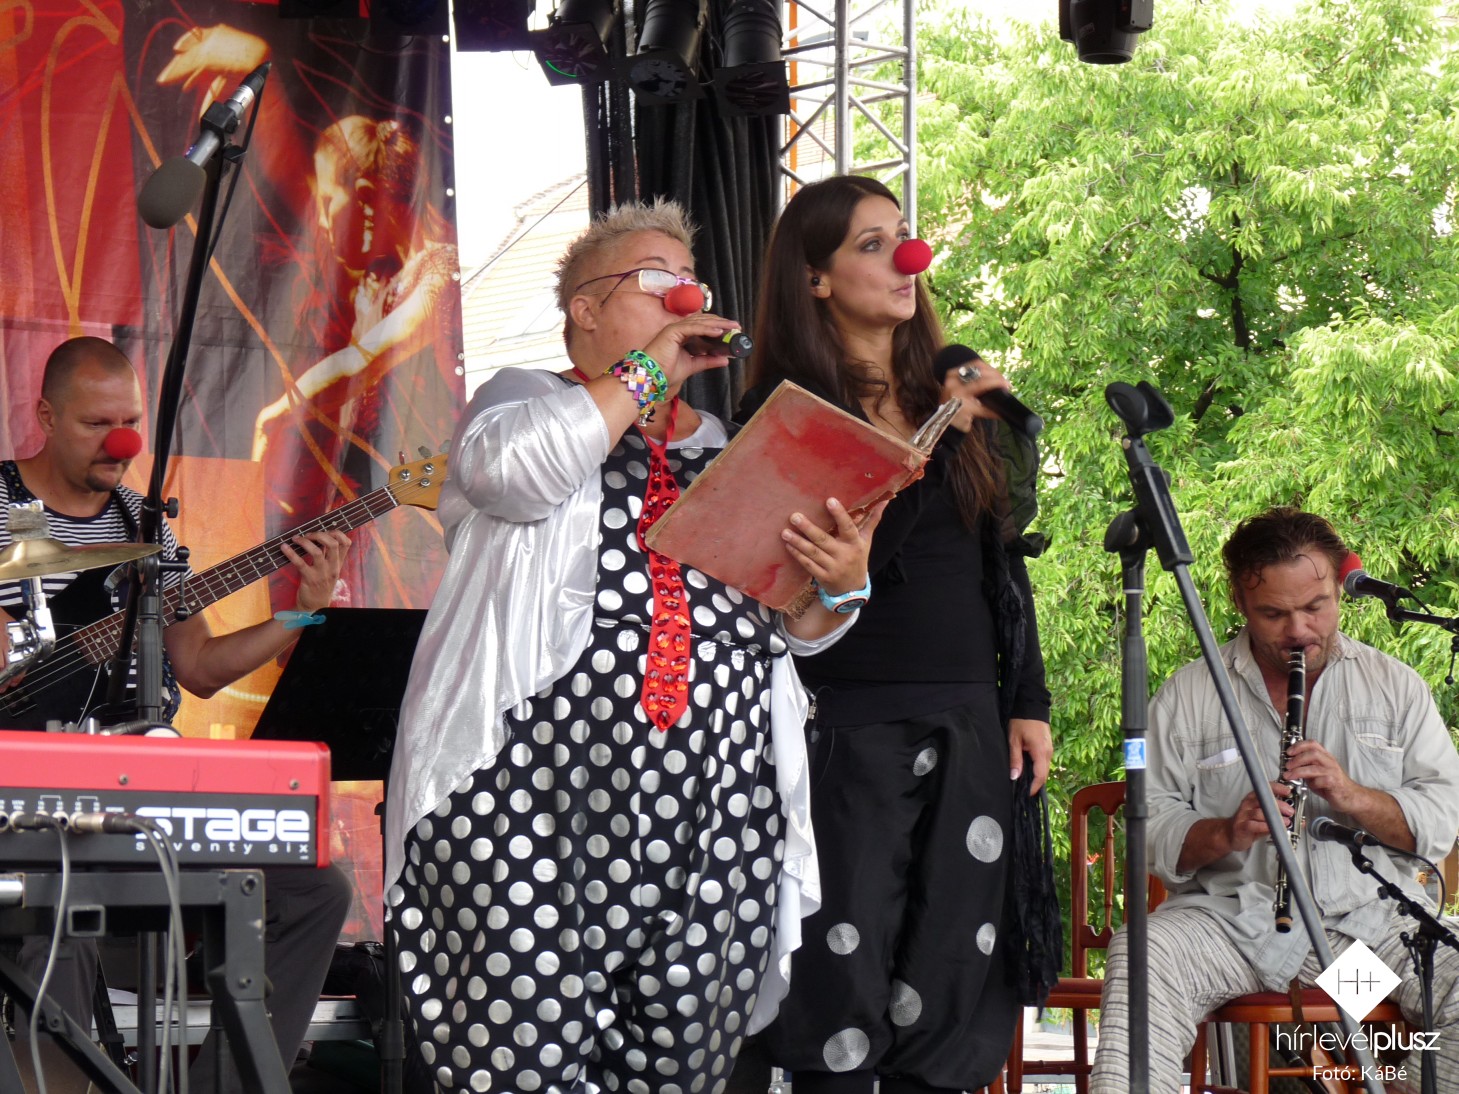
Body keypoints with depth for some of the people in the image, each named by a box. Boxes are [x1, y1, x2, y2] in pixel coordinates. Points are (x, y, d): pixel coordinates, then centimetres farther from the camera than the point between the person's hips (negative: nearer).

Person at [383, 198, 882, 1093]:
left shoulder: (725, 449, 24)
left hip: (714, 809, 4)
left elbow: (796, 627, 20)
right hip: (540, 796, -4)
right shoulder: (526, 399, 13)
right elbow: (512, 470, -13)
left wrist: (841, 581, -3)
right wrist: (647, 370, -4)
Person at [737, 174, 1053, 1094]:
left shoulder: (954, 393, 13)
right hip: (849, 731, -5)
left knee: (948, 988, 4)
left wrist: (1028, 701, 12)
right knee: (843, 994, -7)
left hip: (966, 732, 5)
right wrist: (930, 435, -19)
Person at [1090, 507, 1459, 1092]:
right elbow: (1151, 829, 4)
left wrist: (1354, 798, -11)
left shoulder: (1396, 686, 14)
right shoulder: (1186, 696, 11)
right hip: (1231, 910, -1)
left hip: (1373, 915, 1)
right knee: (1139, 956, -32)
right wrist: (1226, 833, -16)